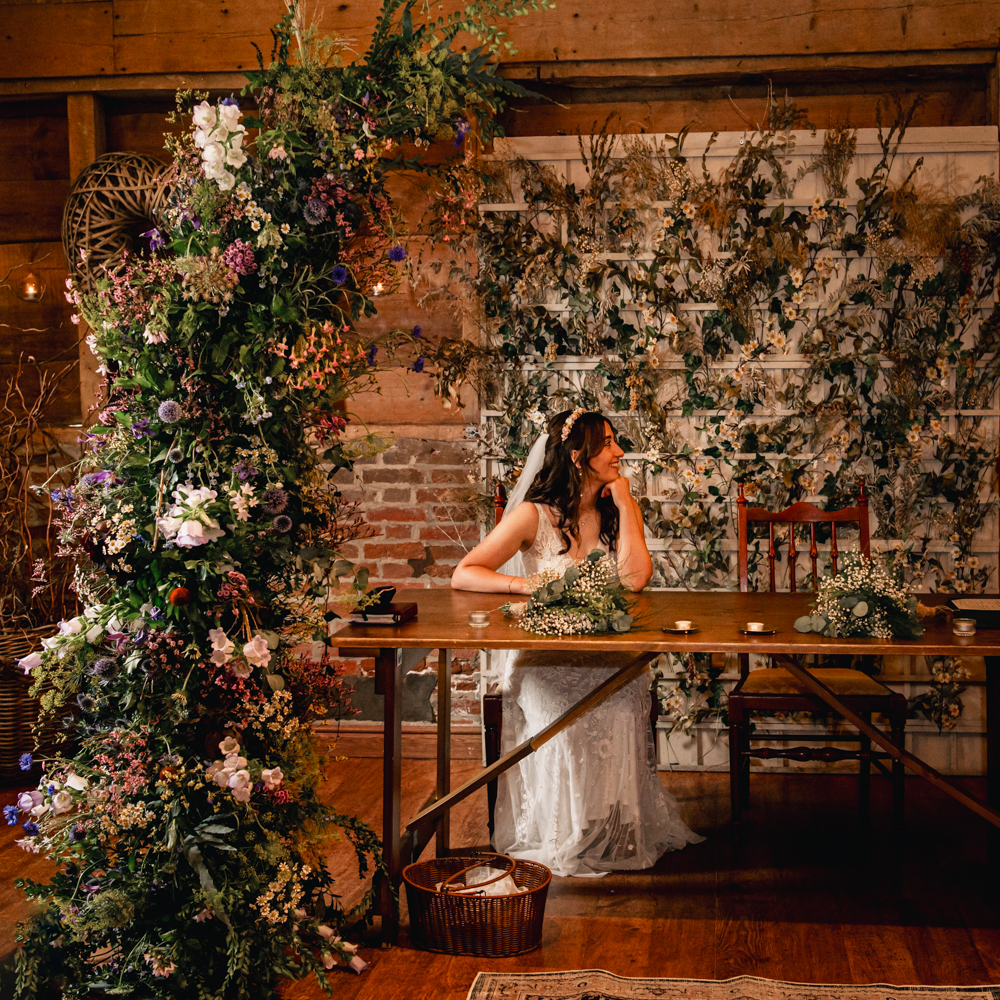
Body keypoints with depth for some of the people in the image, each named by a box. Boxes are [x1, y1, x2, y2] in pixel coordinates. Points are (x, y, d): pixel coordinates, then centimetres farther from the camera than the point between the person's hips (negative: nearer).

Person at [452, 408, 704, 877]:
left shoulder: (619, 511, 8)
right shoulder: (535, 516, -3)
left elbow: (635, 578, -11)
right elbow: (463, 575, -7)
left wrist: (624, 504, -6)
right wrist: (526, 584, -21)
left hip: (606, 659, 2)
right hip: (543, 657, -2)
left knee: (619, 707, -30)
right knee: (560, 716, -33)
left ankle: (614, 832, -14)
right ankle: (562, 836, -14)